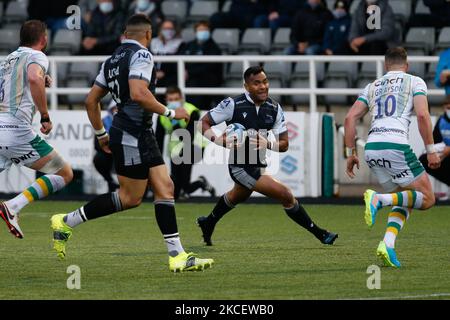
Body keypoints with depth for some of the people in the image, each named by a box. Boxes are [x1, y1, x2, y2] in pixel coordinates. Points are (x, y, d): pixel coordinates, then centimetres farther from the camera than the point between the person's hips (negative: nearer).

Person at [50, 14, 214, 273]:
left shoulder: (113, 60, 15)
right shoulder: (141, 55, -11)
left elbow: (91, 100, 17)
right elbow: (138, 94, -26)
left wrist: (101, 134, 26)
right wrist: (170, 113, -17)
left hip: (143, 135, 10)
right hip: (132, 136, -10)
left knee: (165, 189, 3)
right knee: (130, 197, -3)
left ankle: (178, 256, -2)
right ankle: (67, 222, 5)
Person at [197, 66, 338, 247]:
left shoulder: (274, 108, -2)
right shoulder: (233, 105, -16)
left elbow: (284, 144, -1)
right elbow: (204, 123, -8)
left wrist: (267, 144, -22)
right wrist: (219, 141, -26)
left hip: (258, 165, 7)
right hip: (241, 167, -7)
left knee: (236, 197, 34)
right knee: (286, 196, -16)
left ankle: (208, 224, 60)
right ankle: (319, 234, -4)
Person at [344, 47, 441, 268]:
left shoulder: (373, 87, 24)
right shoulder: (415, 82, 11)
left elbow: (350, 118, 15)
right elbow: (422, 115, -5)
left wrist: (350, 153, 19)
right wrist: (431, 150, -1)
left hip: (371, 147, 6)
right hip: (396, 145, -6)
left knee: (404, 202, 18)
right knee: (426, 199, 4)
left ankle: (387, 244, -6)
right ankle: (379, 199, -19)